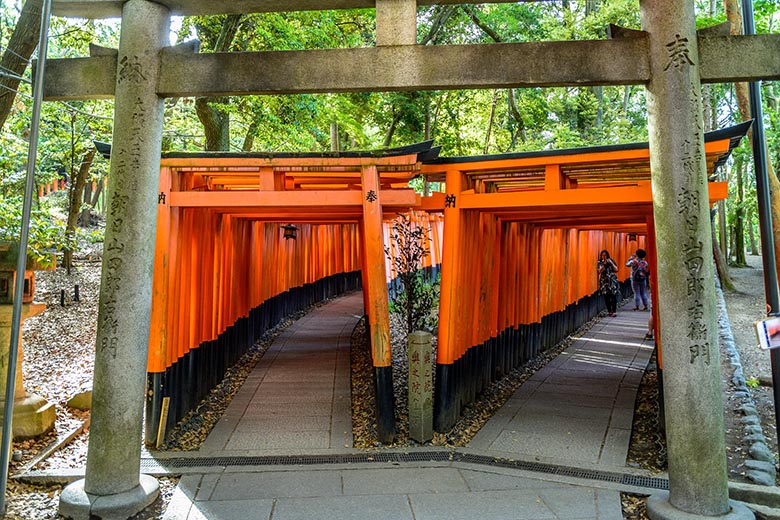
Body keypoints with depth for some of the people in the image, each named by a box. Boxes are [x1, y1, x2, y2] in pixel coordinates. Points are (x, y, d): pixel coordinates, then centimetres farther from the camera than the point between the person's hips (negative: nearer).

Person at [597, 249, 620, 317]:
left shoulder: (611, 261, 6)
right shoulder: (600, 263, 4)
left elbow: (616, 270, 1)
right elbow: (600, 271, -8)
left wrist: (611, 263, -10)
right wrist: (604, 264, -18)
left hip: (612, 281, 0)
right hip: (604, 281, 0)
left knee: (613, 296, -9)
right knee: (606, 297, -2)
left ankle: (614, 311, -7)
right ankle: (609, 311, 7)